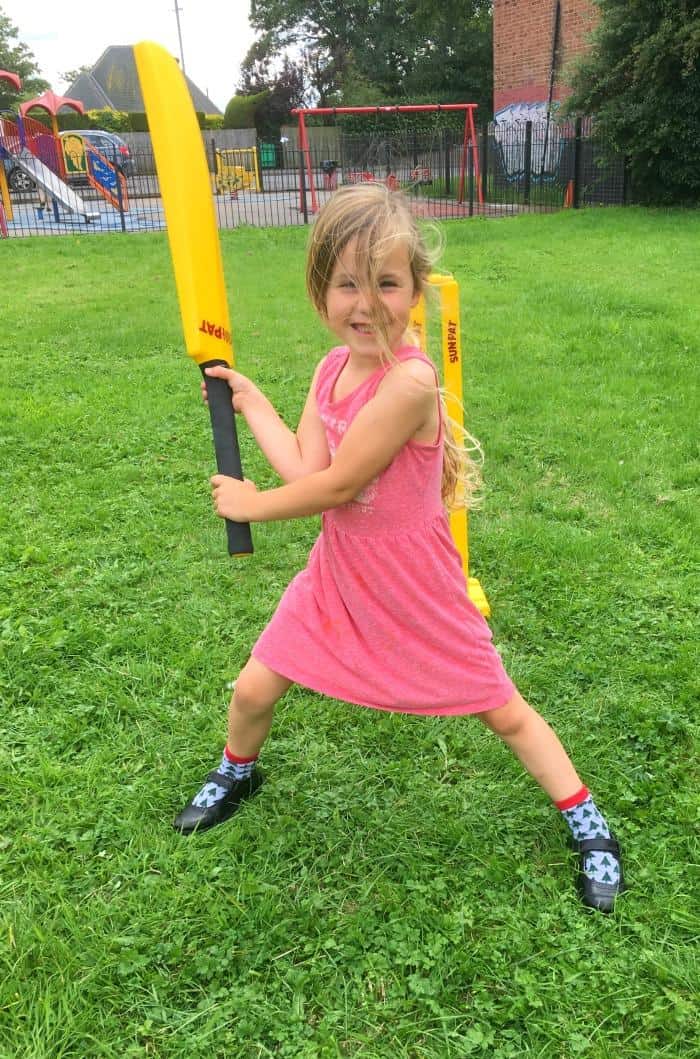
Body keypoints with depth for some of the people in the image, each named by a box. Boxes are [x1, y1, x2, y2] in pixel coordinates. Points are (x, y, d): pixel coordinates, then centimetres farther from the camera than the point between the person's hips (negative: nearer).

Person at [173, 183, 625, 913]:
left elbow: (337, 484, -25)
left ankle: (586, 825, 33)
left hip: (413, 587, -6)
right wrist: (250, 402, -1)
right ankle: (238, 773, 48)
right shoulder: (332, 367, -1)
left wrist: (252, 504, -10)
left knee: (501, 709, 9)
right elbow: (305, 468, -6)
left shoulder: (410, 379, -28)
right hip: (338, 573, 7)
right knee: (253, 689, 14)